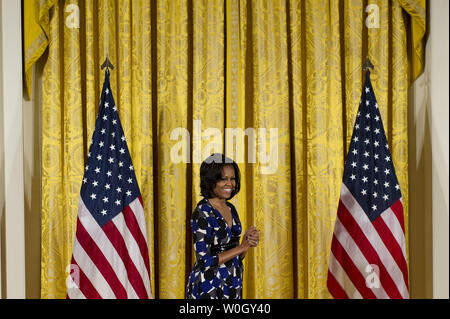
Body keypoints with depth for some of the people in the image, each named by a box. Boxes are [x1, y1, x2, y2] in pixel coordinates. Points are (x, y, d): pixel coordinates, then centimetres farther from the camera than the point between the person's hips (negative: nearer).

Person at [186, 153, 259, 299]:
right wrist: (242, 247, -16)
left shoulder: (231, 209, 7)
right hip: (208, 289, -7)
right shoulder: (202, 212, -16)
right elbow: (205, 261, -21)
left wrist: (248, 242, -9)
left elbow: (235, 256, 11)